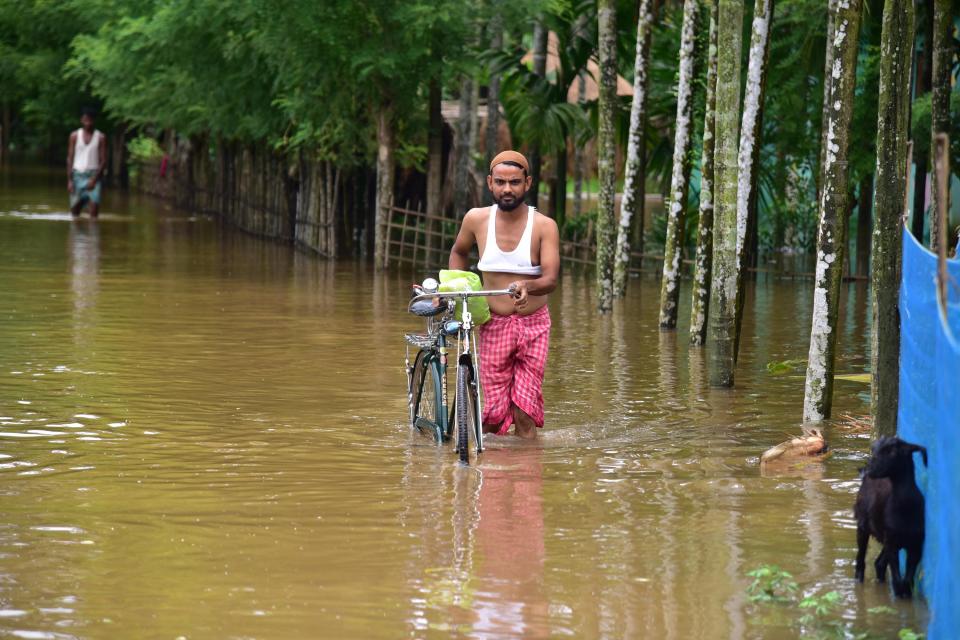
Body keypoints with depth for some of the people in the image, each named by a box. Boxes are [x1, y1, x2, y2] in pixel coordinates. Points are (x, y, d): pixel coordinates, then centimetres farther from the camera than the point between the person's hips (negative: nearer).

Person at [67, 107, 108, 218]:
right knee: (75, 208, 5)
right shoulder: (74, 136, 6)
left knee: (94, 203, -18)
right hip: (78, 174, 2)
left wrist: (94, 179, -14)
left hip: (93, 176, -2)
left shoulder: (100, 137, 1)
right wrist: (69, 180, -3)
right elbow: (70, 159, 6)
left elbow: (103, 161, -2)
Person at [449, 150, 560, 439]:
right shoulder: (476, 219, -1)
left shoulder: (544, 226, -8)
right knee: (494, 412, -3)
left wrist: (527, 286, -37)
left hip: (533, 325, -1)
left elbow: (551, 279, -16)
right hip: (493, 325, 1)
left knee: (525, 412, -8)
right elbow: (459, 252, 20)